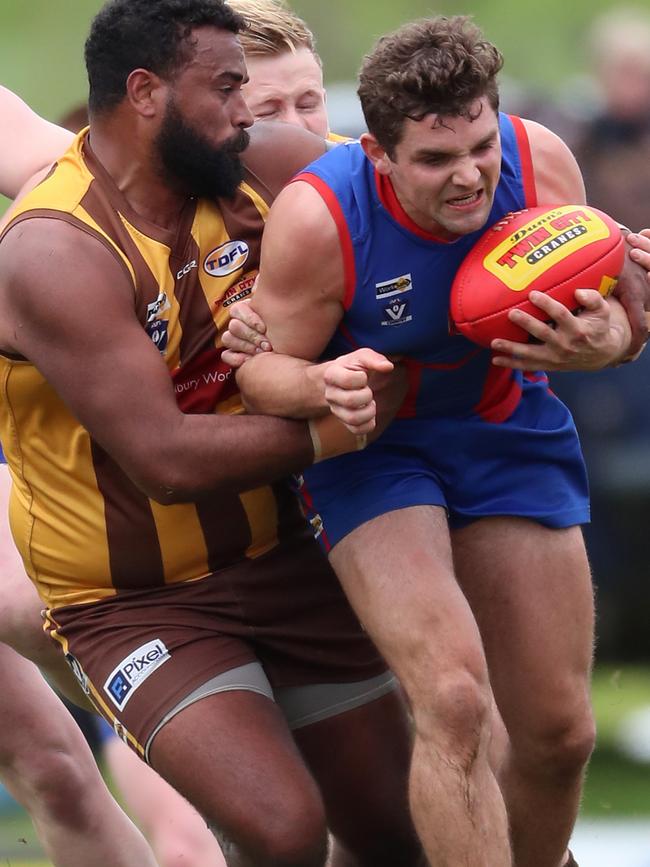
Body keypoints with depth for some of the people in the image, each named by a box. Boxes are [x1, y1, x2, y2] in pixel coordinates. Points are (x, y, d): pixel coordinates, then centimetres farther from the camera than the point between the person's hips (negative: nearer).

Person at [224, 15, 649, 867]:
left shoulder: (541, 165, -20)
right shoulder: (317, 218, -29)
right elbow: (263, 372, -16)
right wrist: (325, 385, -40)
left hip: (506, 429, 4)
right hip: (370, 442, -4)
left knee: (560, 733, 5)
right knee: (455, 702, -25)